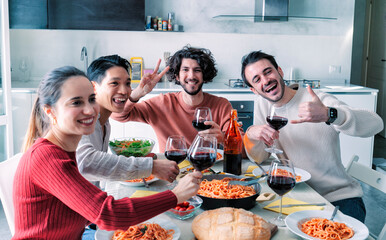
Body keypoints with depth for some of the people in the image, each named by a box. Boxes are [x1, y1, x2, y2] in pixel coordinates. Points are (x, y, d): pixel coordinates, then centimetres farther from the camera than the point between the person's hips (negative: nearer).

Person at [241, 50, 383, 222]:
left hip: (340, 197, -4)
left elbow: (376, 124, -29)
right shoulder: (262, 105, 3)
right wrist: (250, 134, -18)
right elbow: (259, 157, 5)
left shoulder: (319, 101, -15)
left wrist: (328, 114, -47)